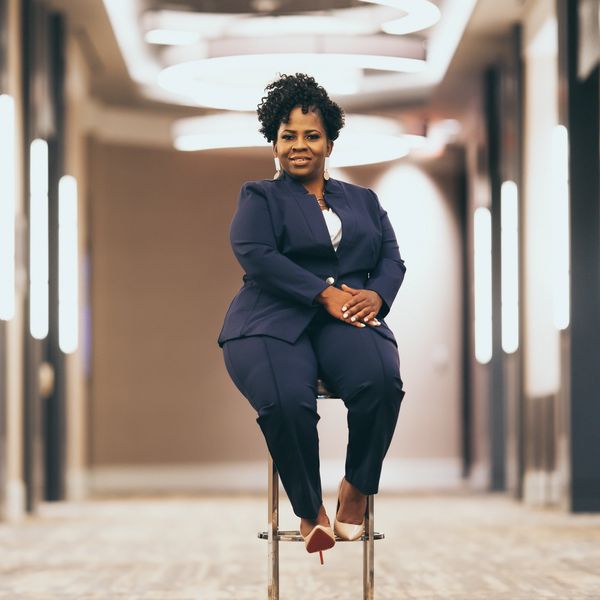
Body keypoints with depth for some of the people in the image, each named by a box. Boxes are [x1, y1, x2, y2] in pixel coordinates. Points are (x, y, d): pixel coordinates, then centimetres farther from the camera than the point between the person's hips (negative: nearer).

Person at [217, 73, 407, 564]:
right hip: (275, 320, -2)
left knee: (382, 382, -33)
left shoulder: (364, 201, 27)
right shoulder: (260, 197, 15)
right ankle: (309, 508, -15)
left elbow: (392, 259, 15)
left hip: (349, 319, 2)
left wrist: (376, 294, -9)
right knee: (285, 402, -36)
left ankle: (357, 488, -12)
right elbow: (256, 255, -3)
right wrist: (325, 294, -14)